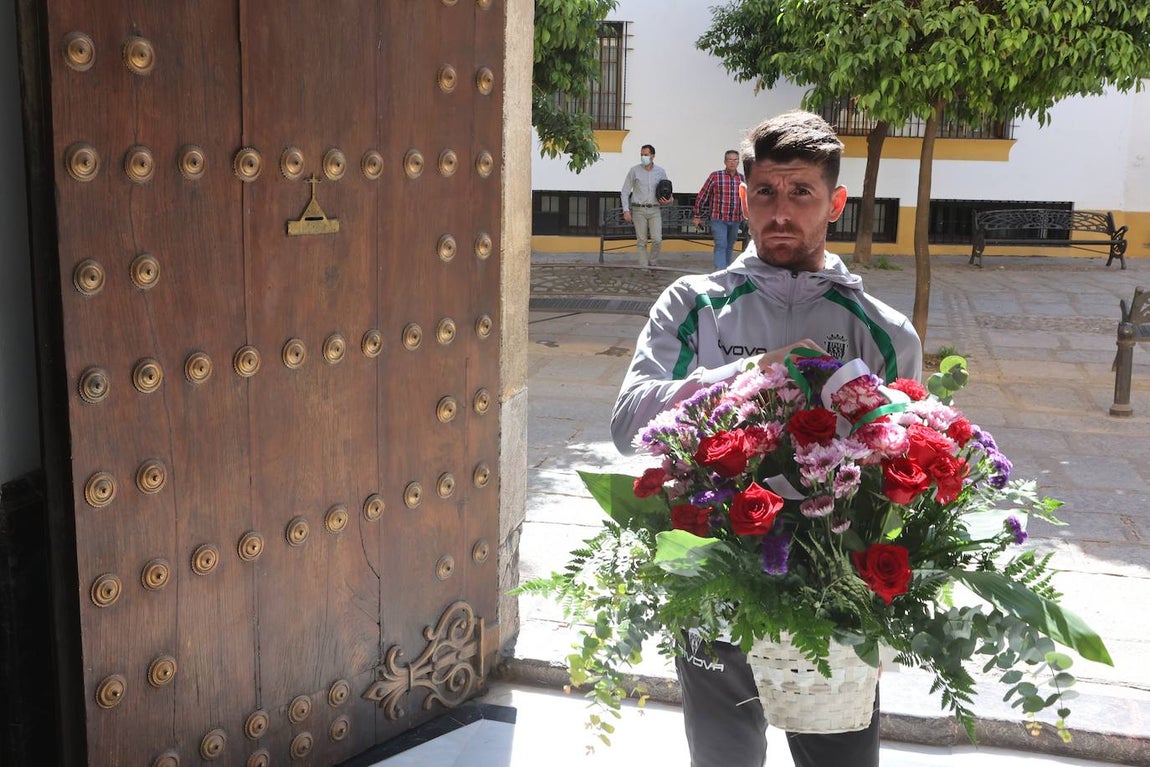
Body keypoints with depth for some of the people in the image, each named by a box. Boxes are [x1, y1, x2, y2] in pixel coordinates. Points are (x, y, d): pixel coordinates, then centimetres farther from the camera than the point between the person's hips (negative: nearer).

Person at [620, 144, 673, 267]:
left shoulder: (660, 172, 6)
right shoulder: (634, 170, 1)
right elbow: (625, 191, 4)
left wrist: (668, 200, -5)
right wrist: (626, 210, -5)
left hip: (654, 210, 1)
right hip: (639, 210, -1)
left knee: (657, 240, -10)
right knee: (641, 242, 0)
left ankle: (652, 263, 11)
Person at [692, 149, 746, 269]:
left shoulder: (743, 179, 5)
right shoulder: (715, 176, -5)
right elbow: (702, 196, 0)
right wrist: (697, 216, 3)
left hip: (736, 220, 4)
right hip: (718, 219, -4)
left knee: (729, 247, 14)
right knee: (721, 246, -12)